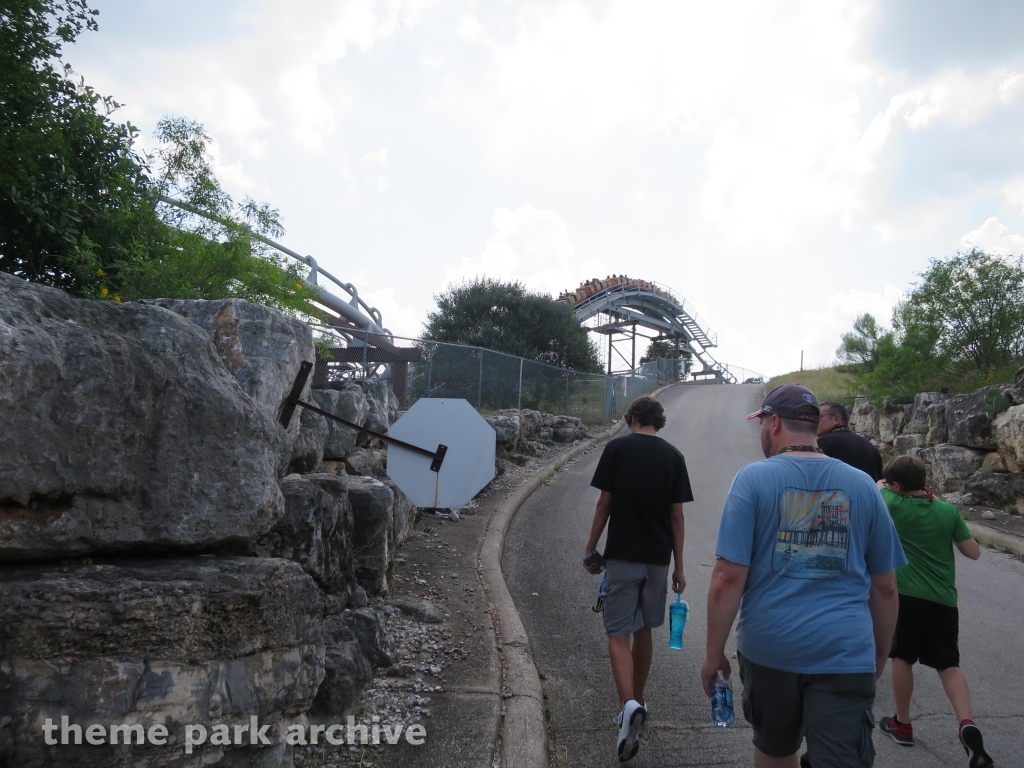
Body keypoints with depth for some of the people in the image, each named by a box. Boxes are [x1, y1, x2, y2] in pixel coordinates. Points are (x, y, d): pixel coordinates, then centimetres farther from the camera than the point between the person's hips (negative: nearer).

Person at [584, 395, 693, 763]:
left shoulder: (616, 448, -6)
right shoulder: (673, 456, 1)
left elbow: (604, 503, -6)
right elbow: (676, 515, 1)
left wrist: (590, 547, 5)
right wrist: (679, 566, 7)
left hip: (622, 555, -3)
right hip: (657, 557, 3)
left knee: (618, 633, -1)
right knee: (644, 631, 18)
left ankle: (628, 705, -21)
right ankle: (637, 700, 30)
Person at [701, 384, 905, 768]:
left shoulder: (754, 479, -7)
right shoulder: (862, 485, 3)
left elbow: (729, 578, -12)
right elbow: (885, 586, 8)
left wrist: (714, 653, -3)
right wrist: (881, 652, 21)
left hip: (769, 649, -1)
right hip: (845, 653, 1)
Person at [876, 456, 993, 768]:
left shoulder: (894, 505, -6)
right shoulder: (949, 511, 2)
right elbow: (974, 552, 6)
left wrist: (881, 486, 32)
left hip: (907, 595, -3)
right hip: (944, 599, 3)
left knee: (902, 658, 12)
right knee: (949, 664, 11)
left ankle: (902, 724, 22)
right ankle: (967, 724, -8)